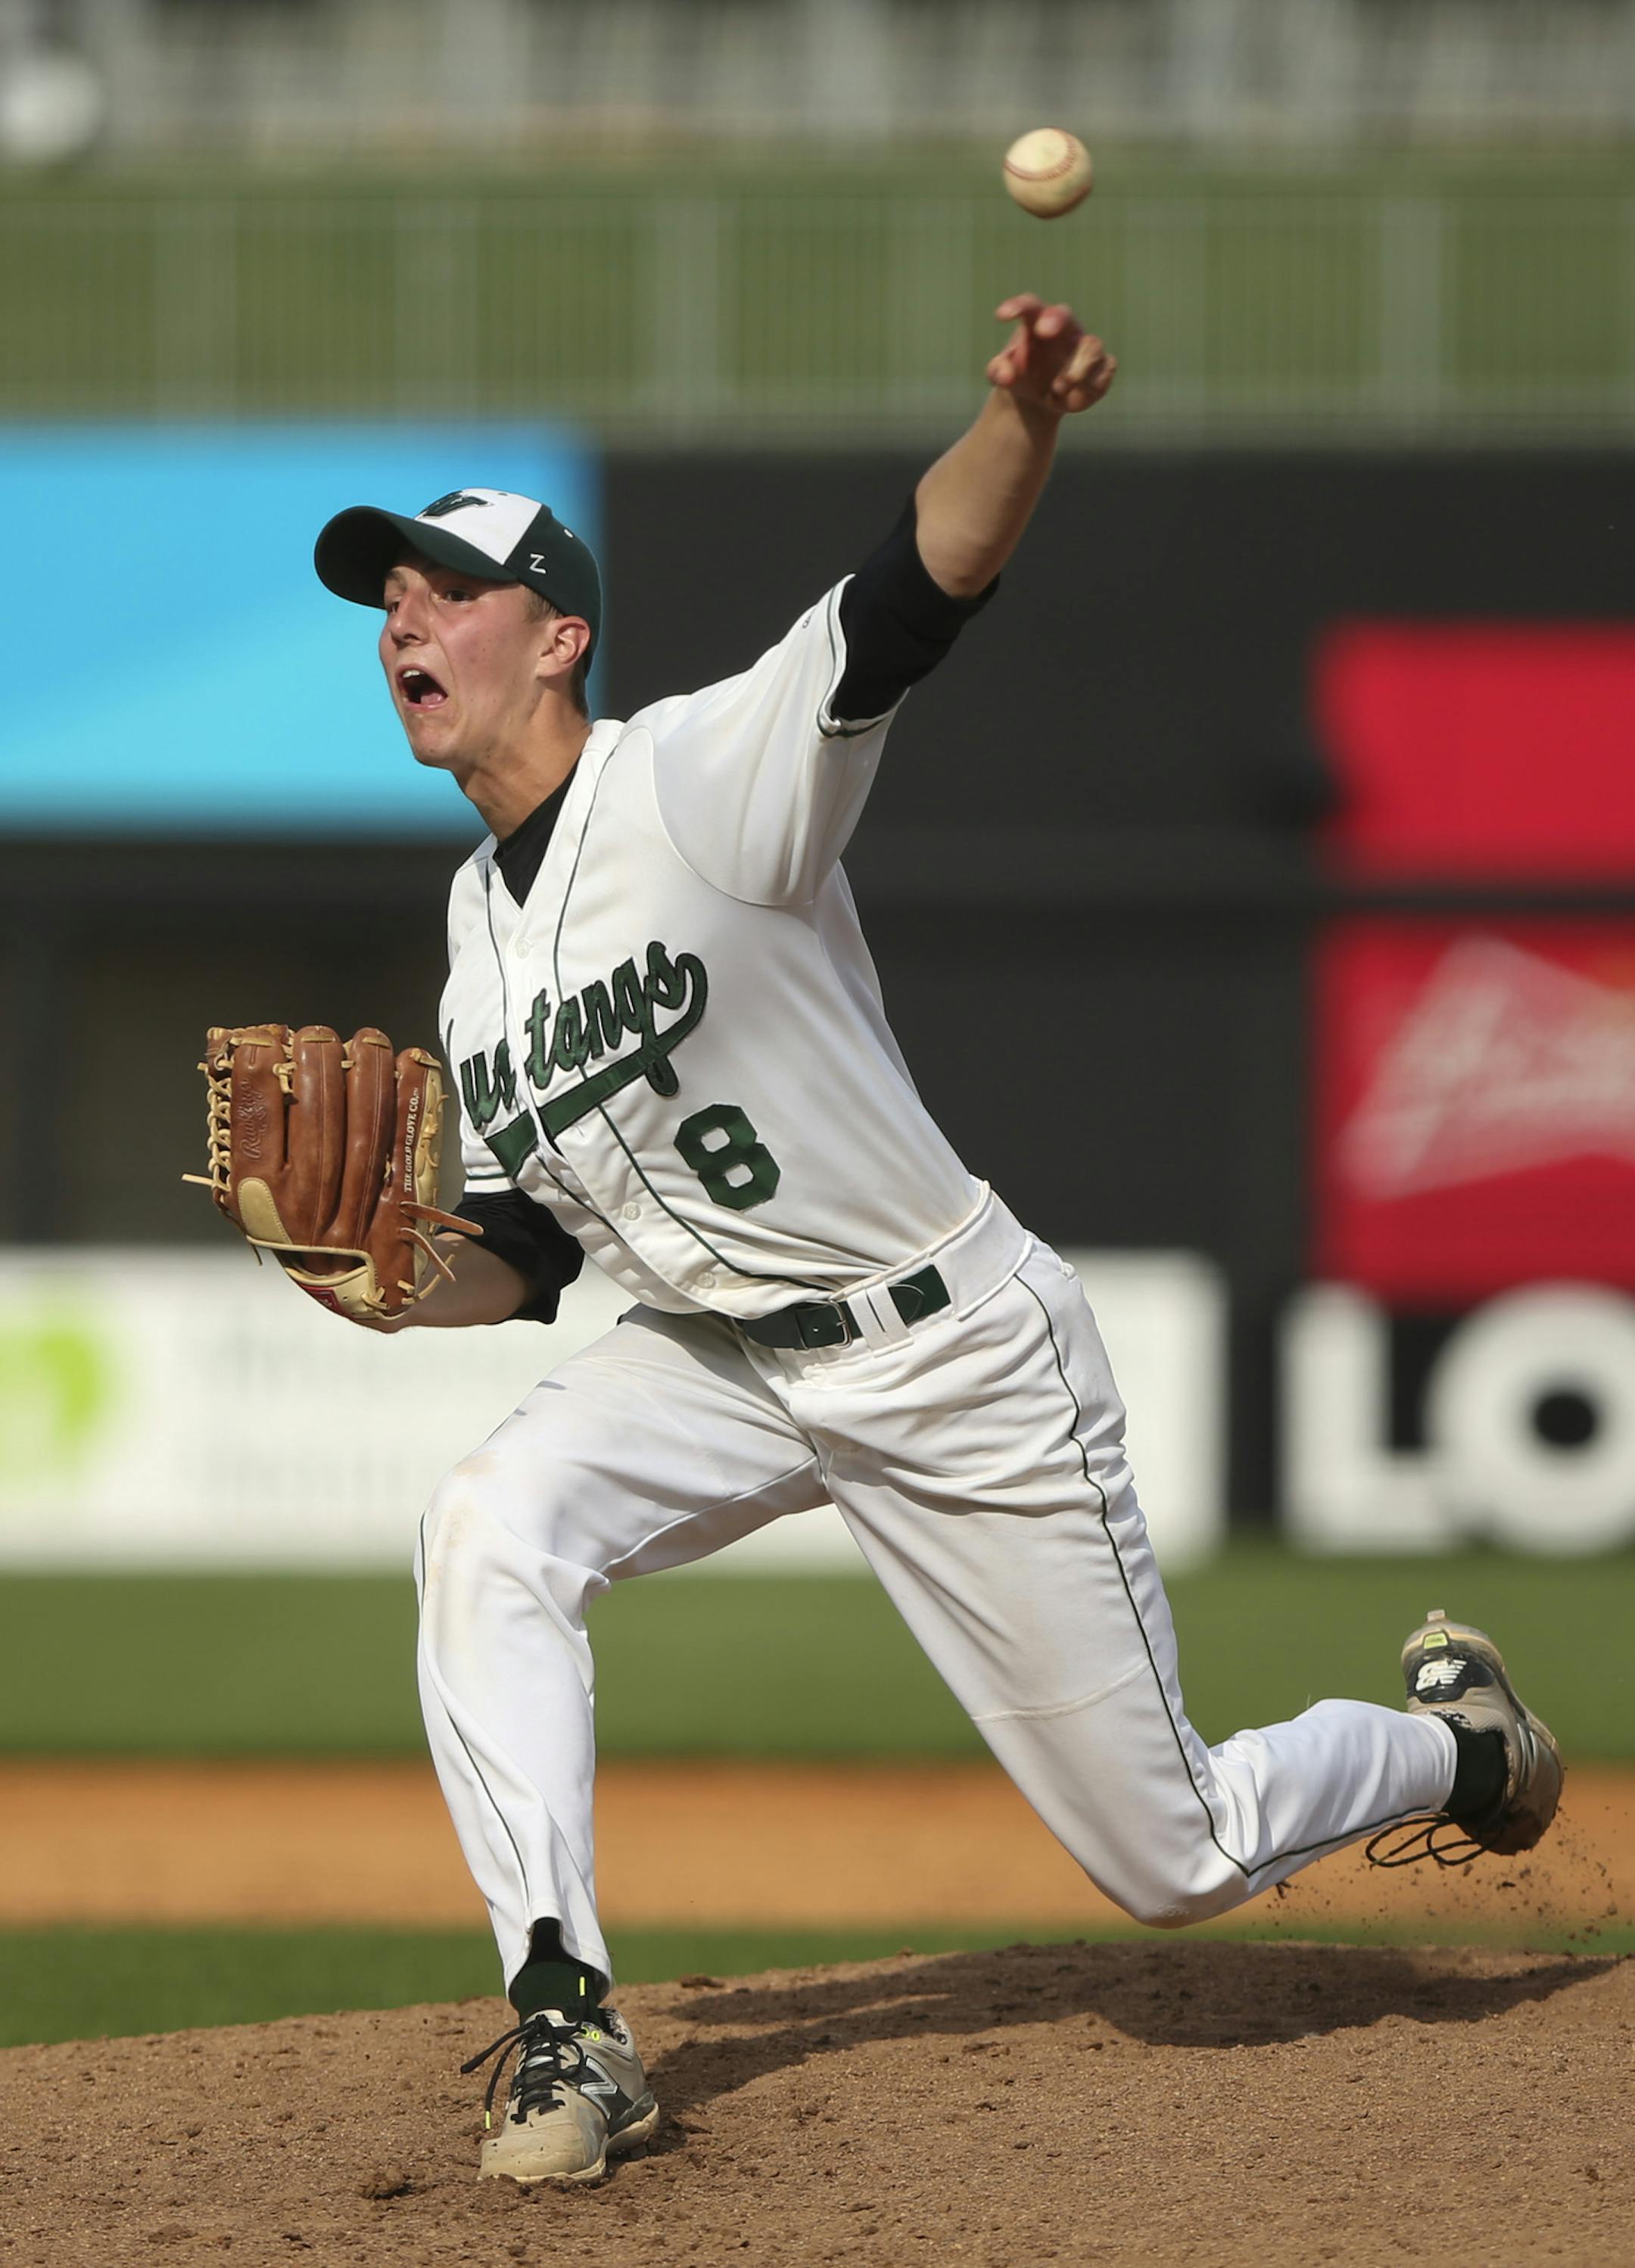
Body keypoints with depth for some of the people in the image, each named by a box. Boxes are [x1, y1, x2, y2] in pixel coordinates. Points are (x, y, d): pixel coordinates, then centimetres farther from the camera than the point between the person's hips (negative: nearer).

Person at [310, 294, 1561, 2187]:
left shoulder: (704, 779, -19)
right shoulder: (482, 921, 3)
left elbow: (916, 592, -37)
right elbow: (524, 1252, 11)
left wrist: (1025, 427, -57)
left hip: (959, 1364, -6)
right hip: (721, 1366, 6)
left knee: (1173, 1859, 1)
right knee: (489, 1530, -25)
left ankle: (1457, 1743, 34)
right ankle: (564, 2030, -22)